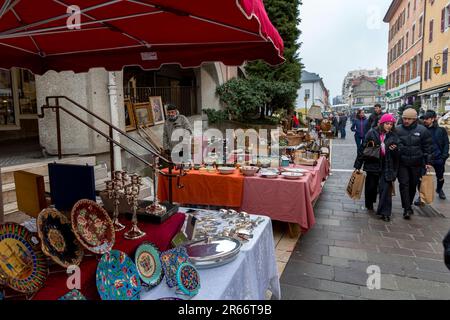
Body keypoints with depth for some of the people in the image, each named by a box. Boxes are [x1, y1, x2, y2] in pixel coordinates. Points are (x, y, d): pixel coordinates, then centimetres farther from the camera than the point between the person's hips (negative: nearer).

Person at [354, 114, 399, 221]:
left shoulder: (394, 136, 4)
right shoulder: (372, 133, -4)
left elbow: (397, 154, 11)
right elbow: (363, 148, -4)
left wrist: (395, 150, -14)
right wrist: (358, 165, -5)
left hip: (387, 166, 1)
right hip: (373, 164, -1)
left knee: (386, 189, -3)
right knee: (371, 186, 13)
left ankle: (385, 212, 3)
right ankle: (369, 204, 37)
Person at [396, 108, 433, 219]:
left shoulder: (422, 130, -1)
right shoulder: (397, 130, -3)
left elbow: (428, 147, 4)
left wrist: (428, 162, 2)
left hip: (416, 164, 1)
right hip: (402, 163, -1)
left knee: (413, 185, 12)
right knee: (404, 184, -6)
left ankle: (409, 204, 31)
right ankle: (406, 208, -3)